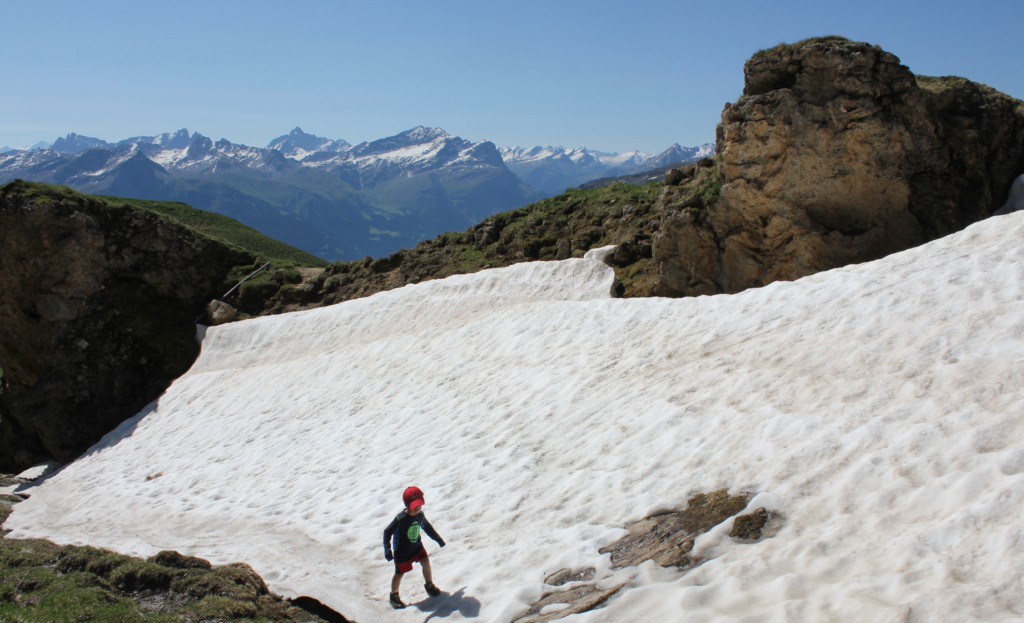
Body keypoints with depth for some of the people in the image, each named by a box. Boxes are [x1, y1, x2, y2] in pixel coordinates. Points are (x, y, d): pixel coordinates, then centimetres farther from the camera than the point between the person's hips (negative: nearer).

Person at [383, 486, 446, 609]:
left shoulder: (420, 514, -11)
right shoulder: (400, 519, -29)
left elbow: (427, 526, 8)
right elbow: (387, 531, -22)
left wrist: (438, 539, 14)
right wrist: (387, 549, -28)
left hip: (417, 546, 5)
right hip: (402, 551, -4)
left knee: (426, 562, -7)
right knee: (400, 573, 8)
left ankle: (429, 586, 18)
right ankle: (394, 596, 29)